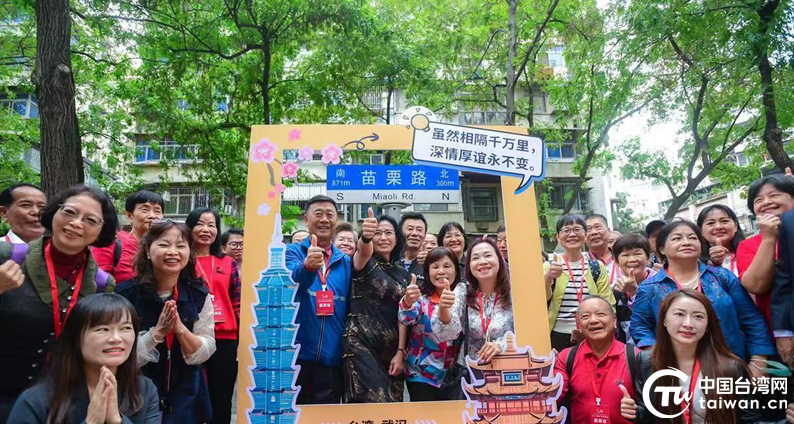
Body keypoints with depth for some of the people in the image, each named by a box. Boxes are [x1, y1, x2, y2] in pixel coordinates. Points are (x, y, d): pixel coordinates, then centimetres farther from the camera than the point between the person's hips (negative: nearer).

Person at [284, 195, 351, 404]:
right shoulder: (293, 251, 0)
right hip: (295, 352, -2)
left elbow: (351, 308, 12)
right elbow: (290, 282, -22)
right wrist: (307, 265, -42)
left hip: (332, 356, 3)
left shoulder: (345, 261, 9)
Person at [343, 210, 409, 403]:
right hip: (361, 343, -5)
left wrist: (400, 351, -3)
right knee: (377, 402, -17)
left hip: (391, 348, 5)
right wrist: (365, 237, -50)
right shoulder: (366, 262, -1)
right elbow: (363, 251, -27)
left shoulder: (403, 272, 12)